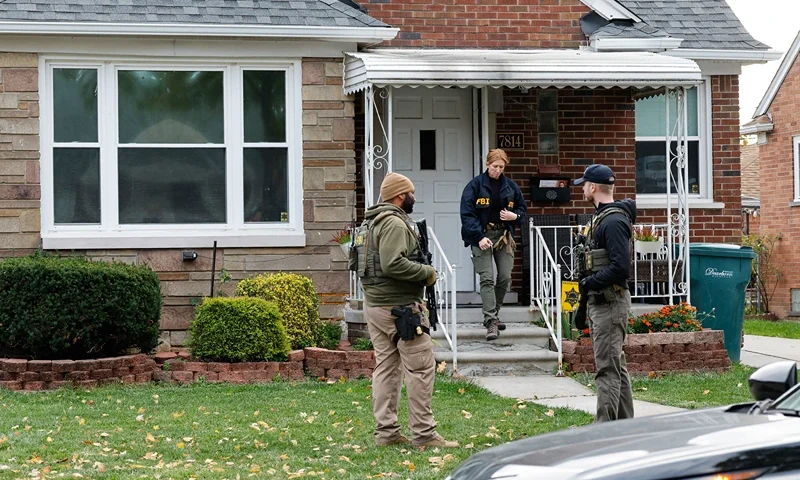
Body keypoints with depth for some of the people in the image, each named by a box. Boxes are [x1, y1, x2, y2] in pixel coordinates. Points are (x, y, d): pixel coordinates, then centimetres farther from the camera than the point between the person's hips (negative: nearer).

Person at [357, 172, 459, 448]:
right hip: (399, 307, -10)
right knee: (420, 368, -5)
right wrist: (427, 273, -14)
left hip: (374, 304, 10)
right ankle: (423, 433, -4)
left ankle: (386, 431, 13)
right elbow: (393, 264, -25)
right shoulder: (394, 222, -15)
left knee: (386, 367, 12)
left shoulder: (375, 222, 17)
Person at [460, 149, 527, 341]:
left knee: (505, 278, 4)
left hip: (504, 236, 4)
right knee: (487, 278, -12)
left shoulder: (511, 186, 9)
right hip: (482, 236, -4)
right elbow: (467, 213, -9)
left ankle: (493, 315, 22)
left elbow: (523, 208, 19)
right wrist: (479, 237, -18)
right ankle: (491, 322, -17)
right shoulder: (475, 185, -4)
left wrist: (515, 216, -5)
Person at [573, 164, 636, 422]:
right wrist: (583, 303, 22)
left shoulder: (613, 221, -16)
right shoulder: (599, 218, 16)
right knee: (616, 365, 14)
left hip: (610, 303, -11)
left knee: (607, 367, -10)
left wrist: (589, 283, -16)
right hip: (598, 301, 11)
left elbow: (620, 268, -26)